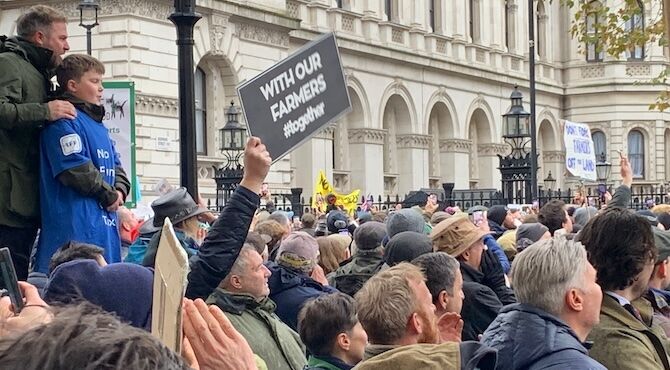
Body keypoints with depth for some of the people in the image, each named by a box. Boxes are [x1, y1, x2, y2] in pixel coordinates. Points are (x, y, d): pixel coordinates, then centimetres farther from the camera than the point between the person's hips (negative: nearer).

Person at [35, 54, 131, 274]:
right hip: (75, 224, -10)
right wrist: (109, 195, -9)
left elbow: (115, 164, 26)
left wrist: (120, 190, 4)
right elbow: (75, 168, -19)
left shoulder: (98, 124, 22)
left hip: (105, 221, 10)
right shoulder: (63, 120, -9)